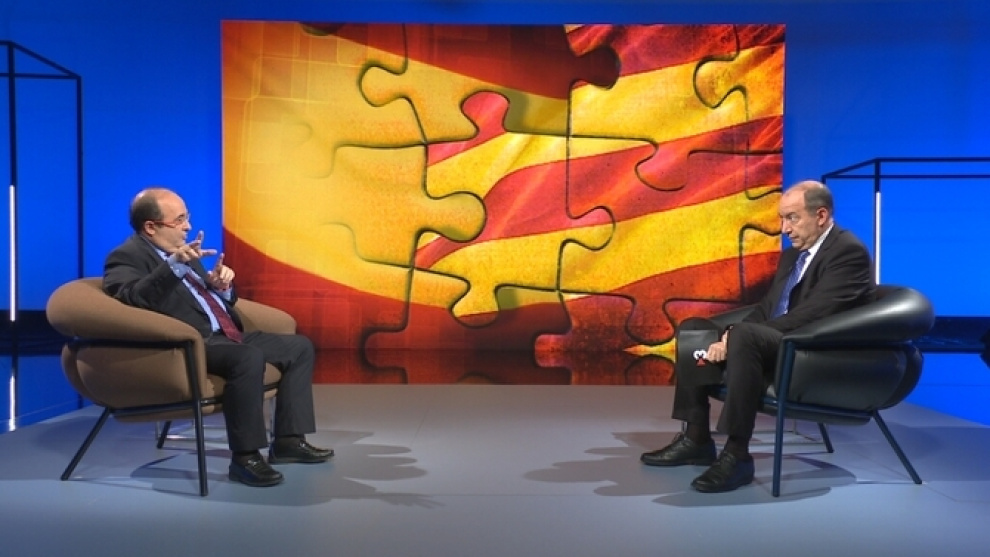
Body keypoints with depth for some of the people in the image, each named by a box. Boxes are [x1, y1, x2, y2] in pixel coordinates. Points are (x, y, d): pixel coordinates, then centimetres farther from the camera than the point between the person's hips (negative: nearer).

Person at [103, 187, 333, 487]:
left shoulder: (183, 252, 22)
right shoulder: (126, 257, -5)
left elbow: (221, 301, 27)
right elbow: (133, 299, -27)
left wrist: (221, 286, 4)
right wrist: (173, 265, -35)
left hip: (224, 336, 10)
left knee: (300, 346, 5)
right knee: (249, 357, -36)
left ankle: (288, 439, 5)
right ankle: (245, 457, -24)